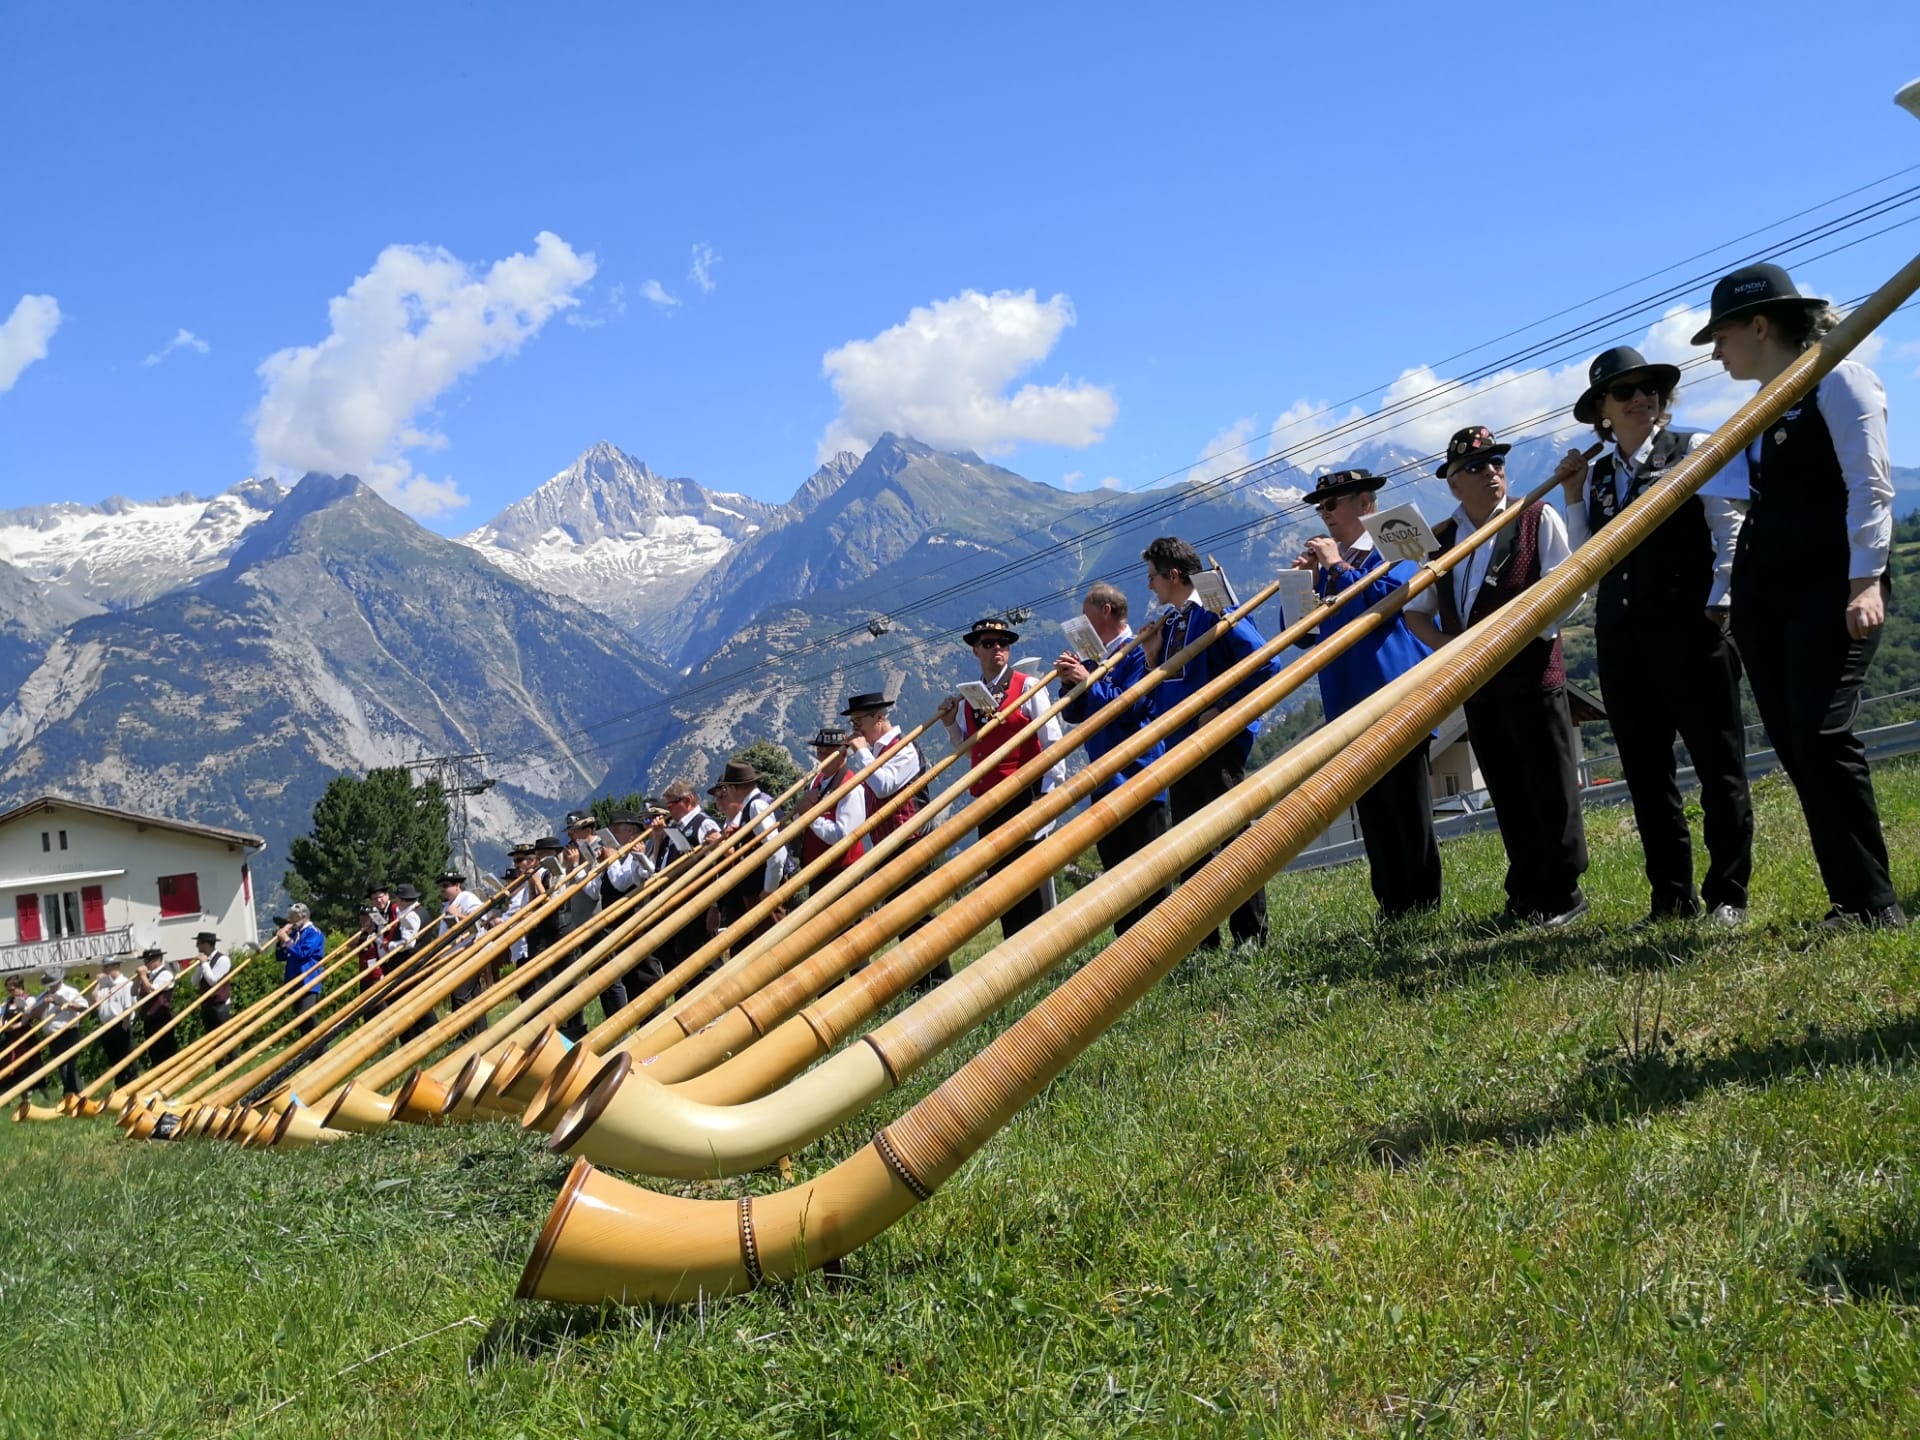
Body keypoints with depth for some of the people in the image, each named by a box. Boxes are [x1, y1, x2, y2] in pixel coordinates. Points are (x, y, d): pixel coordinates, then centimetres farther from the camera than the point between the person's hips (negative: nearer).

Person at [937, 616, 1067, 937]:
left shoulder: (1028, 687, -4)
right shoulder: (967, 699, 13)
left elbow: (1052, 740, -8)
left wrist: (1047, 792, -14)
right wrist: (950, 725, 5)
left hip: (1025, 796, -6)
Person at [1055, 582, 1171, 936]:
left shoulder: (1137, 652, -8)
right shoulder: (1094, 657, 15)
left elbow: (1131, 707, -19)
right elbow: (1074, 714, 15)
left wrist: (1089, 681, -14)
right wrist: (1070, 680, -2)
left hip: (1137, 774, -9)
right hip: (1105, 780, 9)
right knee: (1115, 869, 11)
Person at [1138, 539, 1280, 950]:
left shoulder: (1215, 612, -10)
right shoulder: (1168, 622, 15)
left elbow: (1266, 662, -20)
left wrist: (1223, 709, -19)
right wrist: (1152, 654, 3)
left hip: (1219, 746, -9)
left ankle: (1251, 938, 1)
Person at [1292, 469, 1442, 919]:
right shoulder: (1326, 565, 18)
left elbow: (1387, 596, -19)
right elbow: (1305, 634, 15)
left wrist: (1339, 566, -11)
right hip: (1350, 705, 7)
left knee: (1408, 811, -3)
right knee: (1374, 815, 8)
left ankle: (1424, 909, 3)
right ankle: (1391, 912, 12)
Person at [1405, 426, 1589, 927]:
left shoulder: (1538, 518, -2)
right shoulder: (1441, 539, 11)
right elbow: (1415, 611, 14)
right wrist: (1447, 644, -5)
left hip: (1532, 677, -5)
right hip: (1476, 685, 5)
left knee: (1550, 791, -1)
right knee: (1508, 797, 11)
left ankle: (1563, 895, 10)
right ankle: (1526, 897, 20)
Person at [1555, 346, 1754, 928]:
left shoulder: (1695, 449, 2)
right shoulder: (1596, 476, 16)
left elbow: (1730, 529, -4)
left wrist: (1718, 602, -12)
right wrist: (1573, 496, 5)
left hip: (1690, 629, -5)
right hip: (1621, 639, 5)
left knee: (1718, 765, -1)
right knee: (1645, 774, 7)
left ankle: (1727, 895, 4)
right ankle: (1671, 897, 14)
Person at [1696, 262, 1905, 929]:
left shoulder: (1837, 379, -3)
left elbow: (1870, 483, -11)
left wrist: (1865, 581, -19)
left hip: (1830, 587, -8)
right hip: (1764, 591, 8)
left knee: (1822, 735, -18)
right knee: (1792, 746, 1)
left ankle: (1874, 903, -11)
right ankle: (1852, 900, 6)